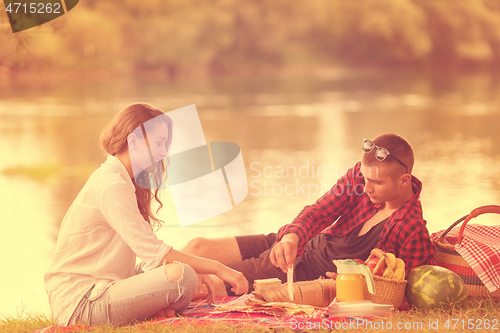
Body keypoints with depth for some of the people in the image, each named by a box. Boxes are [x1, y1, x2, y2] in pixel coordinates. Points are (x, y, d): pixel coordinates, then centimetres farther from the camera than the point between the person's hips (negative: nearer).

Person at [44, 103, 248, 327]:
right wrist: (217, 268, -17)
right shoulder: (112, 186, -15)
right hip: (81, 302, -11)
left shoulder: (117, 180, 18)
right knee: (181, 276, -27)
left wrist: (198, 270, 4)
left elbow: (145, 249, 15)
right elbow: (154, 253, -22)